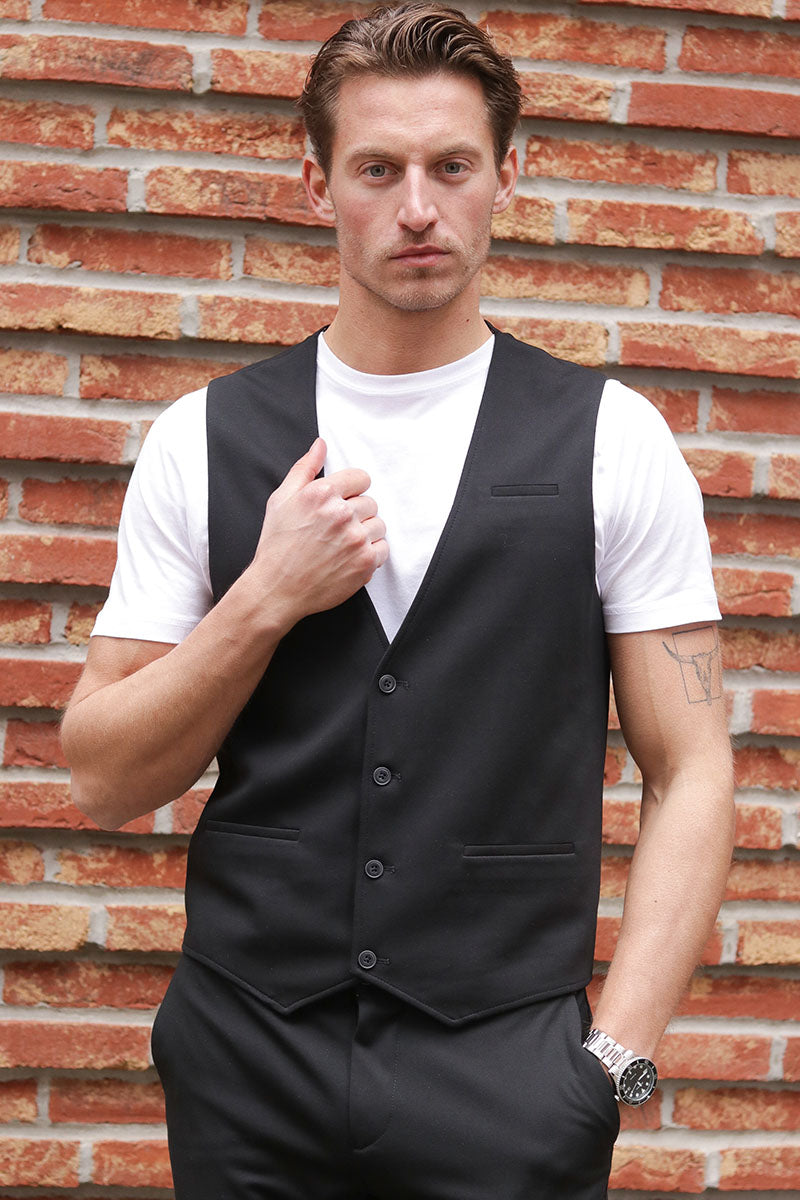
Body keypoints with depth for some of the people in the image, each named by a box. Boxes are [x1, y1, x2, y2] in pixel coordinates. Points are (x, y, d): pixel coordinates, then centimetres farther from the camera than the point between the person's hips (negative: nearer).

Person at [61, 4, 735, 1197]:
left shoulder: (614, 441, -1)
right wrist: (268, 597, -12)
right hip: (249, 1051, 2)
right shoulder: (202, 440, 2)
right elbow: (107, 782, 2)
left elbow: (689, 774, -2)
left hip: (504, 1073, -1)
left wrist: (617, 1055, -11)